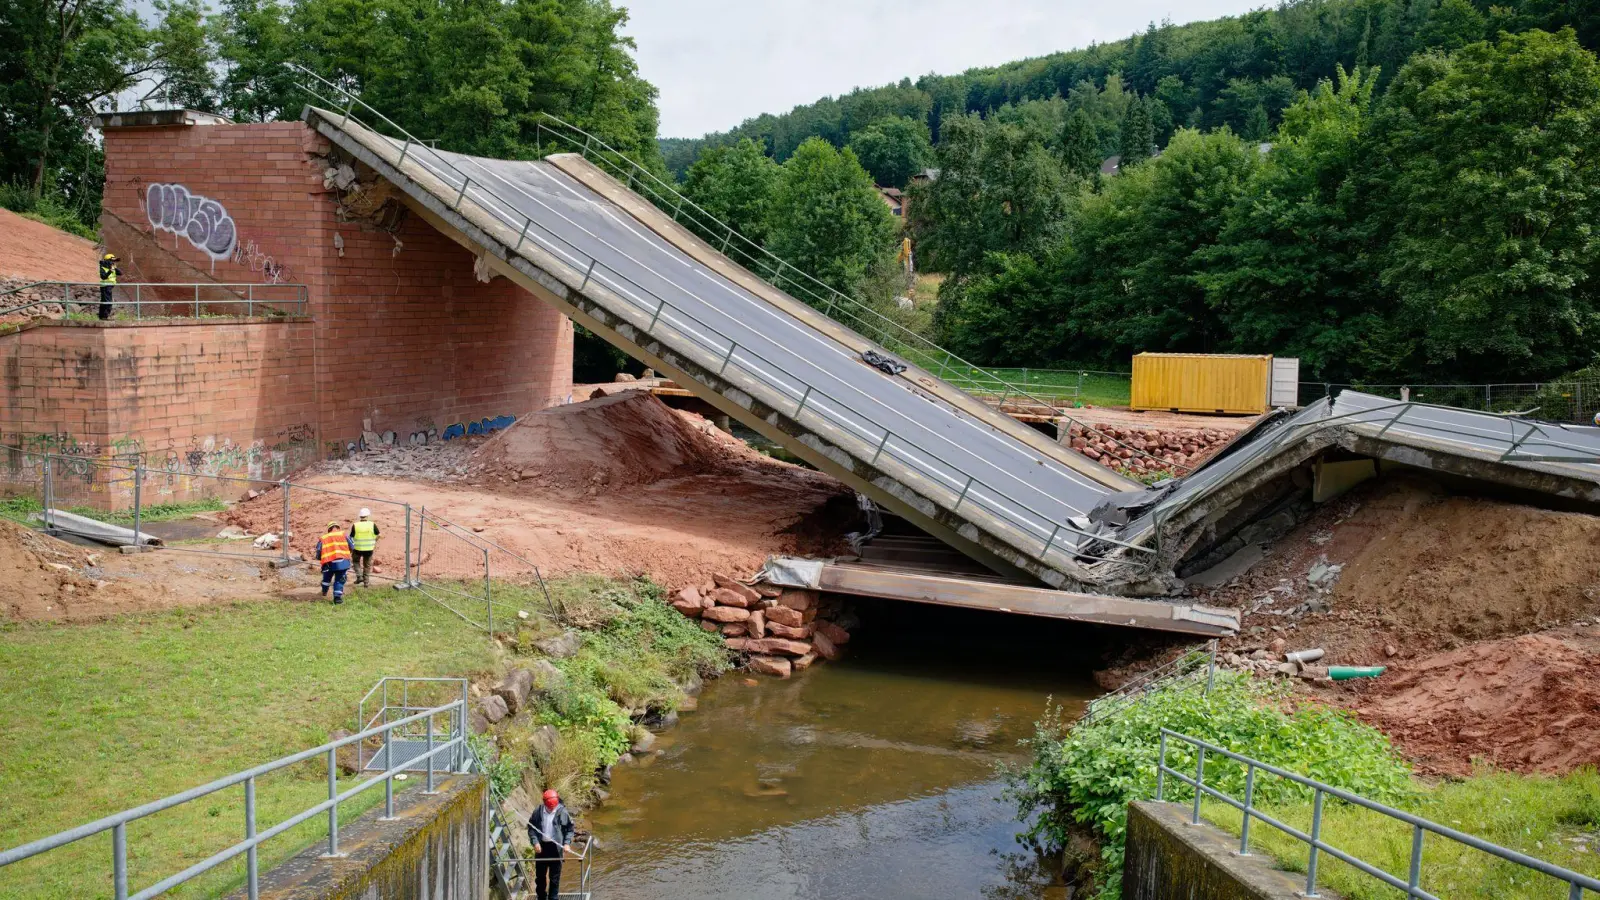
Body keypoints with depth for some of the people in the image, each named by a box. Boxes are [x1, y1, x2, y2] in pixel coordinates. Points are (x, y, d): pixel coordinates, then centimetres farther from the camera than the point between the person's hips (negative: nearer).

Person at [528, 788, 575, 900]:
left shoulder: (562, 812, -10)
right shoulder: (538, 812, -5)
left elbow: (570, 829, -1)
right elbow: (531, 828, 2)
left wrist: (567, 843, -13)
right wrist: (535, 842, -10)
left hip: (555, 847, -2)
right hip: (541, 846, 2)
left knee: (555, 876, 3)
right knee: (540, 874, 14)